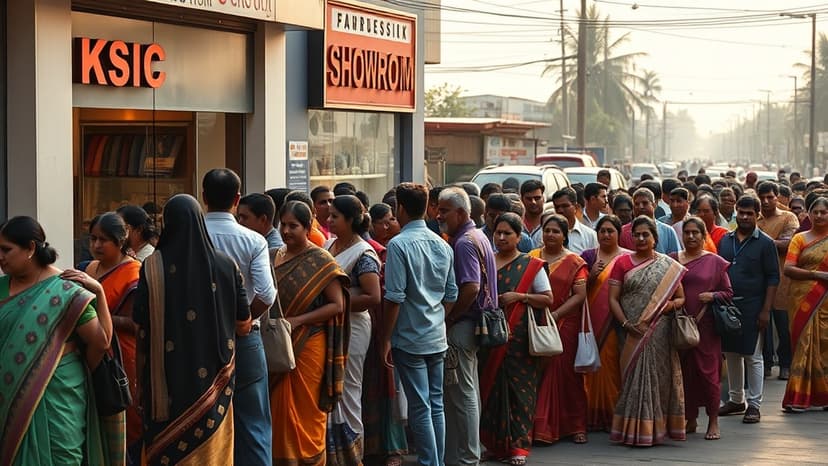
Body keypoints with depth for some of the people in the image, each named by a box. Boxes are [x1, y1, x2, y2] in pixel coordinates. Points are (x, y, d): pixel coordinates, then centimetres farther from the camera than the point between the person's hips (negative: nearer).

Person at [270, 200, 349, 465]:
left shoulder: (321, 261, -7)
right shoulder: (276, 257, 9)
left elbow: (337, 305, -10)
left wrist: (297, 321, -18)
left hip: (308, 346, -5)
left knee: (306, 413, 0)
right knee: (280, 411, 6)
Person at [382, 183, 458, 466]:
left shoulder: (400, 244, -13)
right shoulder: (442, 245, 7)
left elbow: (395, 297, -16)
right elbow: (451, 294, 13)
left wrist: (386, 338, -8)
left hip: (410, 338, -6)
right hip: (438, 337, 6)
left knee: (420, 407, -2)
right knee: (436, 403, 12)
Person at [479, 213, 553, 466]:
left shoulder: (531, 265, 2)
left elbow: (548, 299, 0)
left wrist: (520, 296, -11)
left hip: (519, 338, -3)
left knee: (519, 387, -4)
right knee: (492, 386, 2)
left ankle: (518, 445, -1)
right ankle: (496, 444, 11)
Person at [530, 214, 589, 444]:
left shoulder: (574, 262, 5)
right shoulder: (531, 258, 12)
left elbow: (580, 295, -3)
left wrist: (556, 314, -13)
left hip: (565, 324, -2)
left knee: (566, 373, -1)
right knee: (538, 374, -3)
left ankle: (576, 426, 8)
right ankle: (541, 426, 3)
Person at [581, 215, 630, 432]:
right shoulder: (588, 256, 11)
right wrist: (592, 275, -10)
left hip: (617, 322, -2)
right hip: (592, 320, 2)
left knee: (613, 365, -6)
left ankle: (613, 414, 1)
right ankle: (593, 416, 7)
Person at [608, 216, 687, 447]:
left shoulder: (669, 266, 9)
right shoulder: (623, 263, 7)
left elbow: (681, 298, 10)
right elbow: (613, 299, 2)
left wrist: (672, 305, -13)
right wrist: (626, 323, -12)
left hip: (660, 333, 0)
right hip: (633, 332, 0)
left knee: (658, 377, -1)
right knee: (635, 377, -1)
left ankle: (655, 429, 6)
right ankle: (634, 430, 5)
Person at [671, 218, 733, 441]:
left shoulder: (715, 262, 4)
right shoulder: (672, 260, 11)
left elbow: (728, 292, 5)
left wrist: (712, 296, -12)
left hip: (706, 324, -3)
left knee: (708, 371, -4)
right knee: (684, 371, 5)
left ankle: (713, 422, 3)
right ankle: (690, 418, 16)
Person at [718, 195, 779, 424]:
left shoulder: (765, 243, -4)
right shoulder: (725, 240, 10)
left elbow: (773, 278, -6)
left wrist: (765, 310, -12)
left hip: (752, 306, -5)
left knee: (753, 357, -1)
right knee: (731, 354, 11)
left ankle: (754, 405, 4)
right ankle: (736, 400, 23)